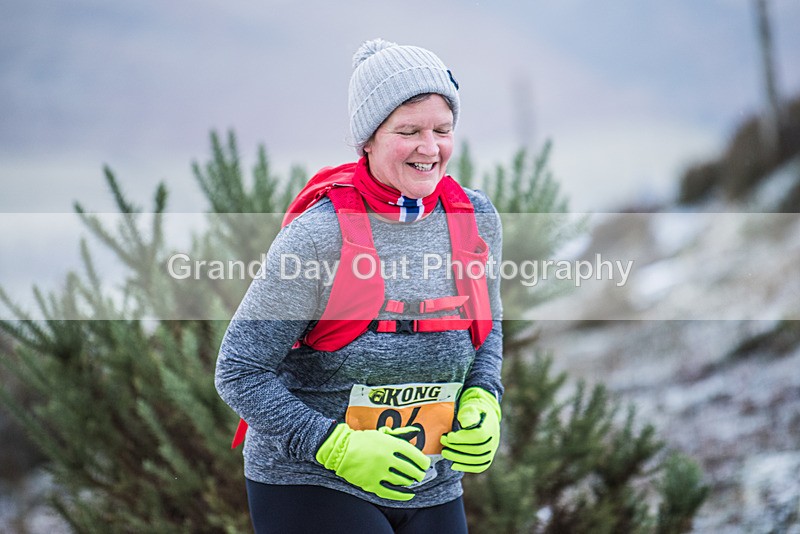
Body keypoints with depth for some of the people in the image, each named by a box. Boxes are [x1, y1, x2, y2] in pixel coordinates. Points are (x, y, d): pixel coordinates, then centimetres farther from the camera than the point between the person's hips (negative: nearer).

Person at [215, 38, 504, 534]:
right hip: (307, 484, -5)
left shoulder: (477, 219, -1)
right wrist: (338, 447, -22)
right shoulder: (320, 234, -18)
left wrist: (483, 401, -3)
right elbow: (240, 372, -14)